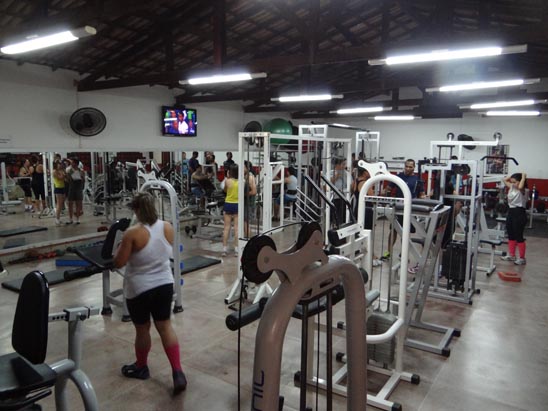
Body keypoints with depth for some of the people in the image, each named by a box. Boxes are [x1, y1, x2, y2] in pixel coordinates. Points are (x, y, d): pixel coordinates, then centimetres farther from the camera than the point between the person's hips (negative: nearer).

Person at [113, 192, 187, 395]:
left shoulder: (132, 233, -20)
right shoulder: (168, 228, -3)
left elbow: (119, 263, -12)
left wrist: (120, 246, 4)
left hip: (139, 289, -4)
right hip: (165, 284, 5)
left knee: (142, 329, 15)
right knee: (165, 326, 14)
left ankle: (141, 367, 38)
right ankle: (178, 372, 9)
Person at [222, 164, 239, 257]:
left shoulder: (227, 181, -7)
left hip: (228, 204, 0)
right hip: (237, 205, 0)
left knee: (226, 227, 6)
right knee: (237, 228, 4)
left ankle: (224, 249, 7)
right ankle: (236, 249, 5)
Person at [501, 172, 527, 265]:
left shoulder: (522, 190, -13)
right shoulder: (511, 188, 9)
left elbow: (520, 187, -37)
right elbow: (504, 180, 20)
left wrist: (523, 177, -22)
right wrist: (513, 175, 10)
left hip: (519, 213, -8)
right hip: (511, 212, 8)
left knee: (519, 237, -2)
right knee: (511, 235, 15)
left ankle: (522, 258, 8)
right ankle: (511, 255, 26)